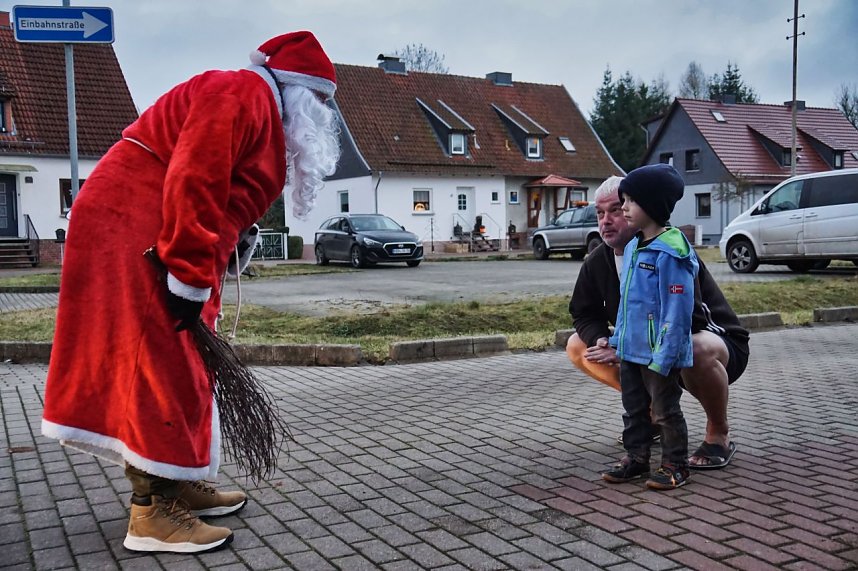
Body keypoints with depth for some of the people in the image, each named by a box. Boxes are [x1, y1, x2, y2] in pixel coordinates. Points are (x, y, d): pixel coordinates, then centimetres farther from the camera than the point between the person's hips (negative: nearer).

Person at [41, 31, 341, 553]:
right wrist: (191, 278, -24)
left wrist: (197, 279, 15)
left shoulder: (263, 115, 20)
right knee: (159, 369, -10)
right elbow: (191, 185, -24)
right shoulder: (242, 93, -13)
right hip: (135, 236, -10)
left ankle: (178, 484, 21)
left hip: (163, 247, 11)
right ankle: (152, 513, -3)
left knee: (180, 370, 12)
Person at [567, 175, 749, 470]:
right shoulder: (598, 262, -5)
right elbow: (584, 314, 1)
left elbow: (686, 321, -35)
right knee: (578, 346, 0)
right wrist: (601, 341, -21)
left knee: (697, 349, -43)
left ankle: (719, 436, -14)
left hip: (718, 343, -7)